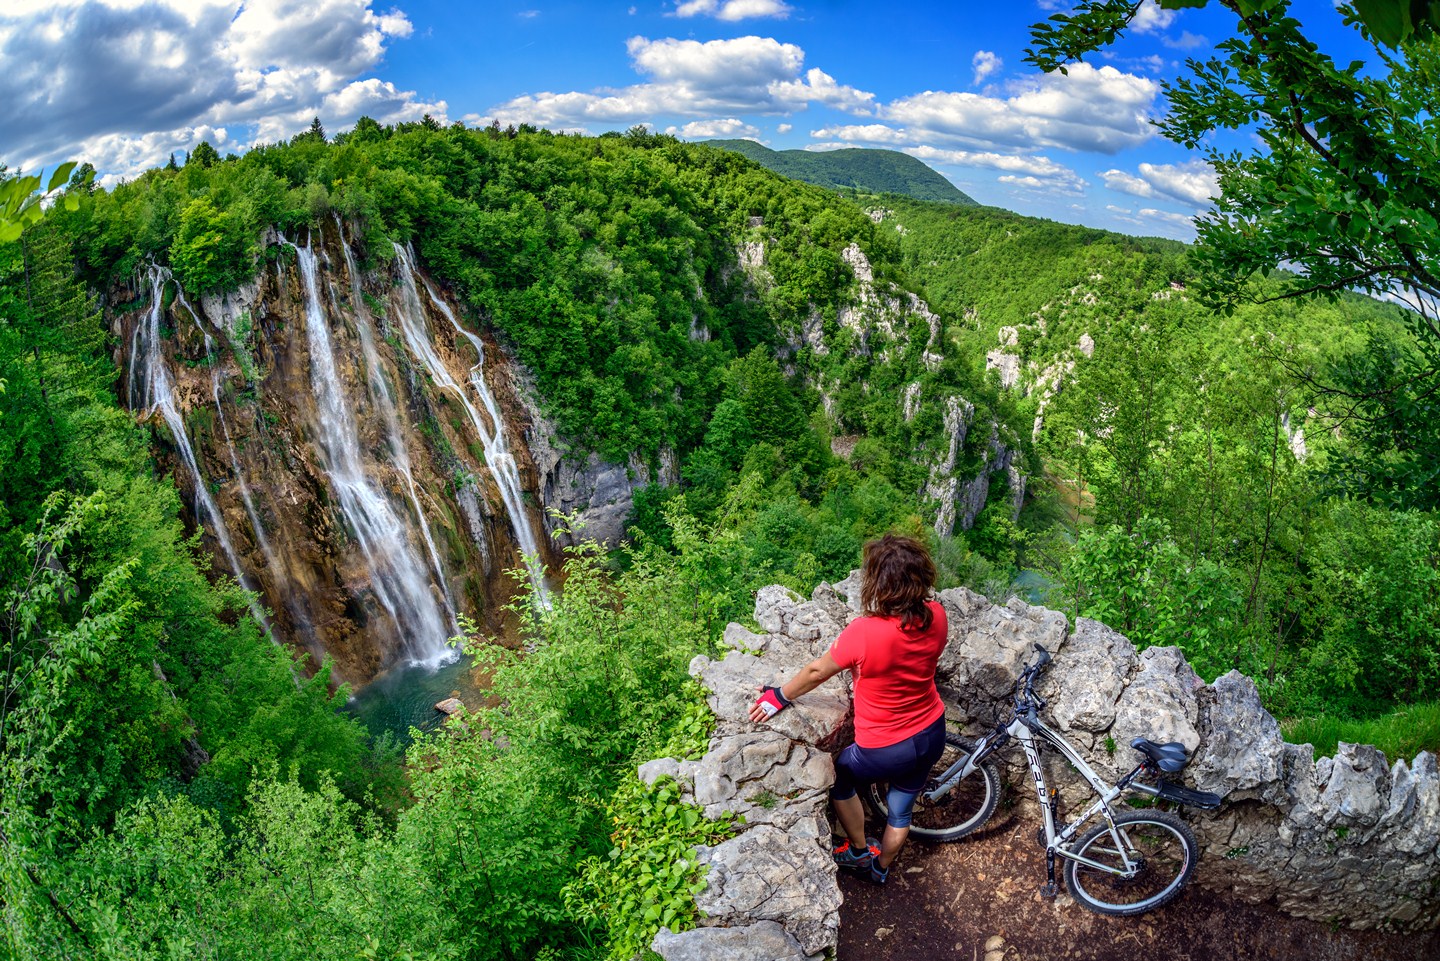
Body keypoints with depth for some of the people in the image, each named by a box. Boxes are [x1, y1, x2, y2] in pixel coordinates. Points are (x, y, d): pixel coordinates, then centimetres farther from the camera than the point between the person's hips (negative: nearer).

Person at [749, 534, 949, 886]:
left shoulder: (864, 633, -34)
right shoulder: (936, 617, -18)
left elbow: (816, 672, -16)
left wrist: (778, 696, 1)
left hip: (884, 749, -5)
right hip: (932, 735, 5)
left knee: (839, 778, 28)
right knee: (901, 810, 29)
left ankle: (859, 851, 44)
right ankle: (880, 867, 54)